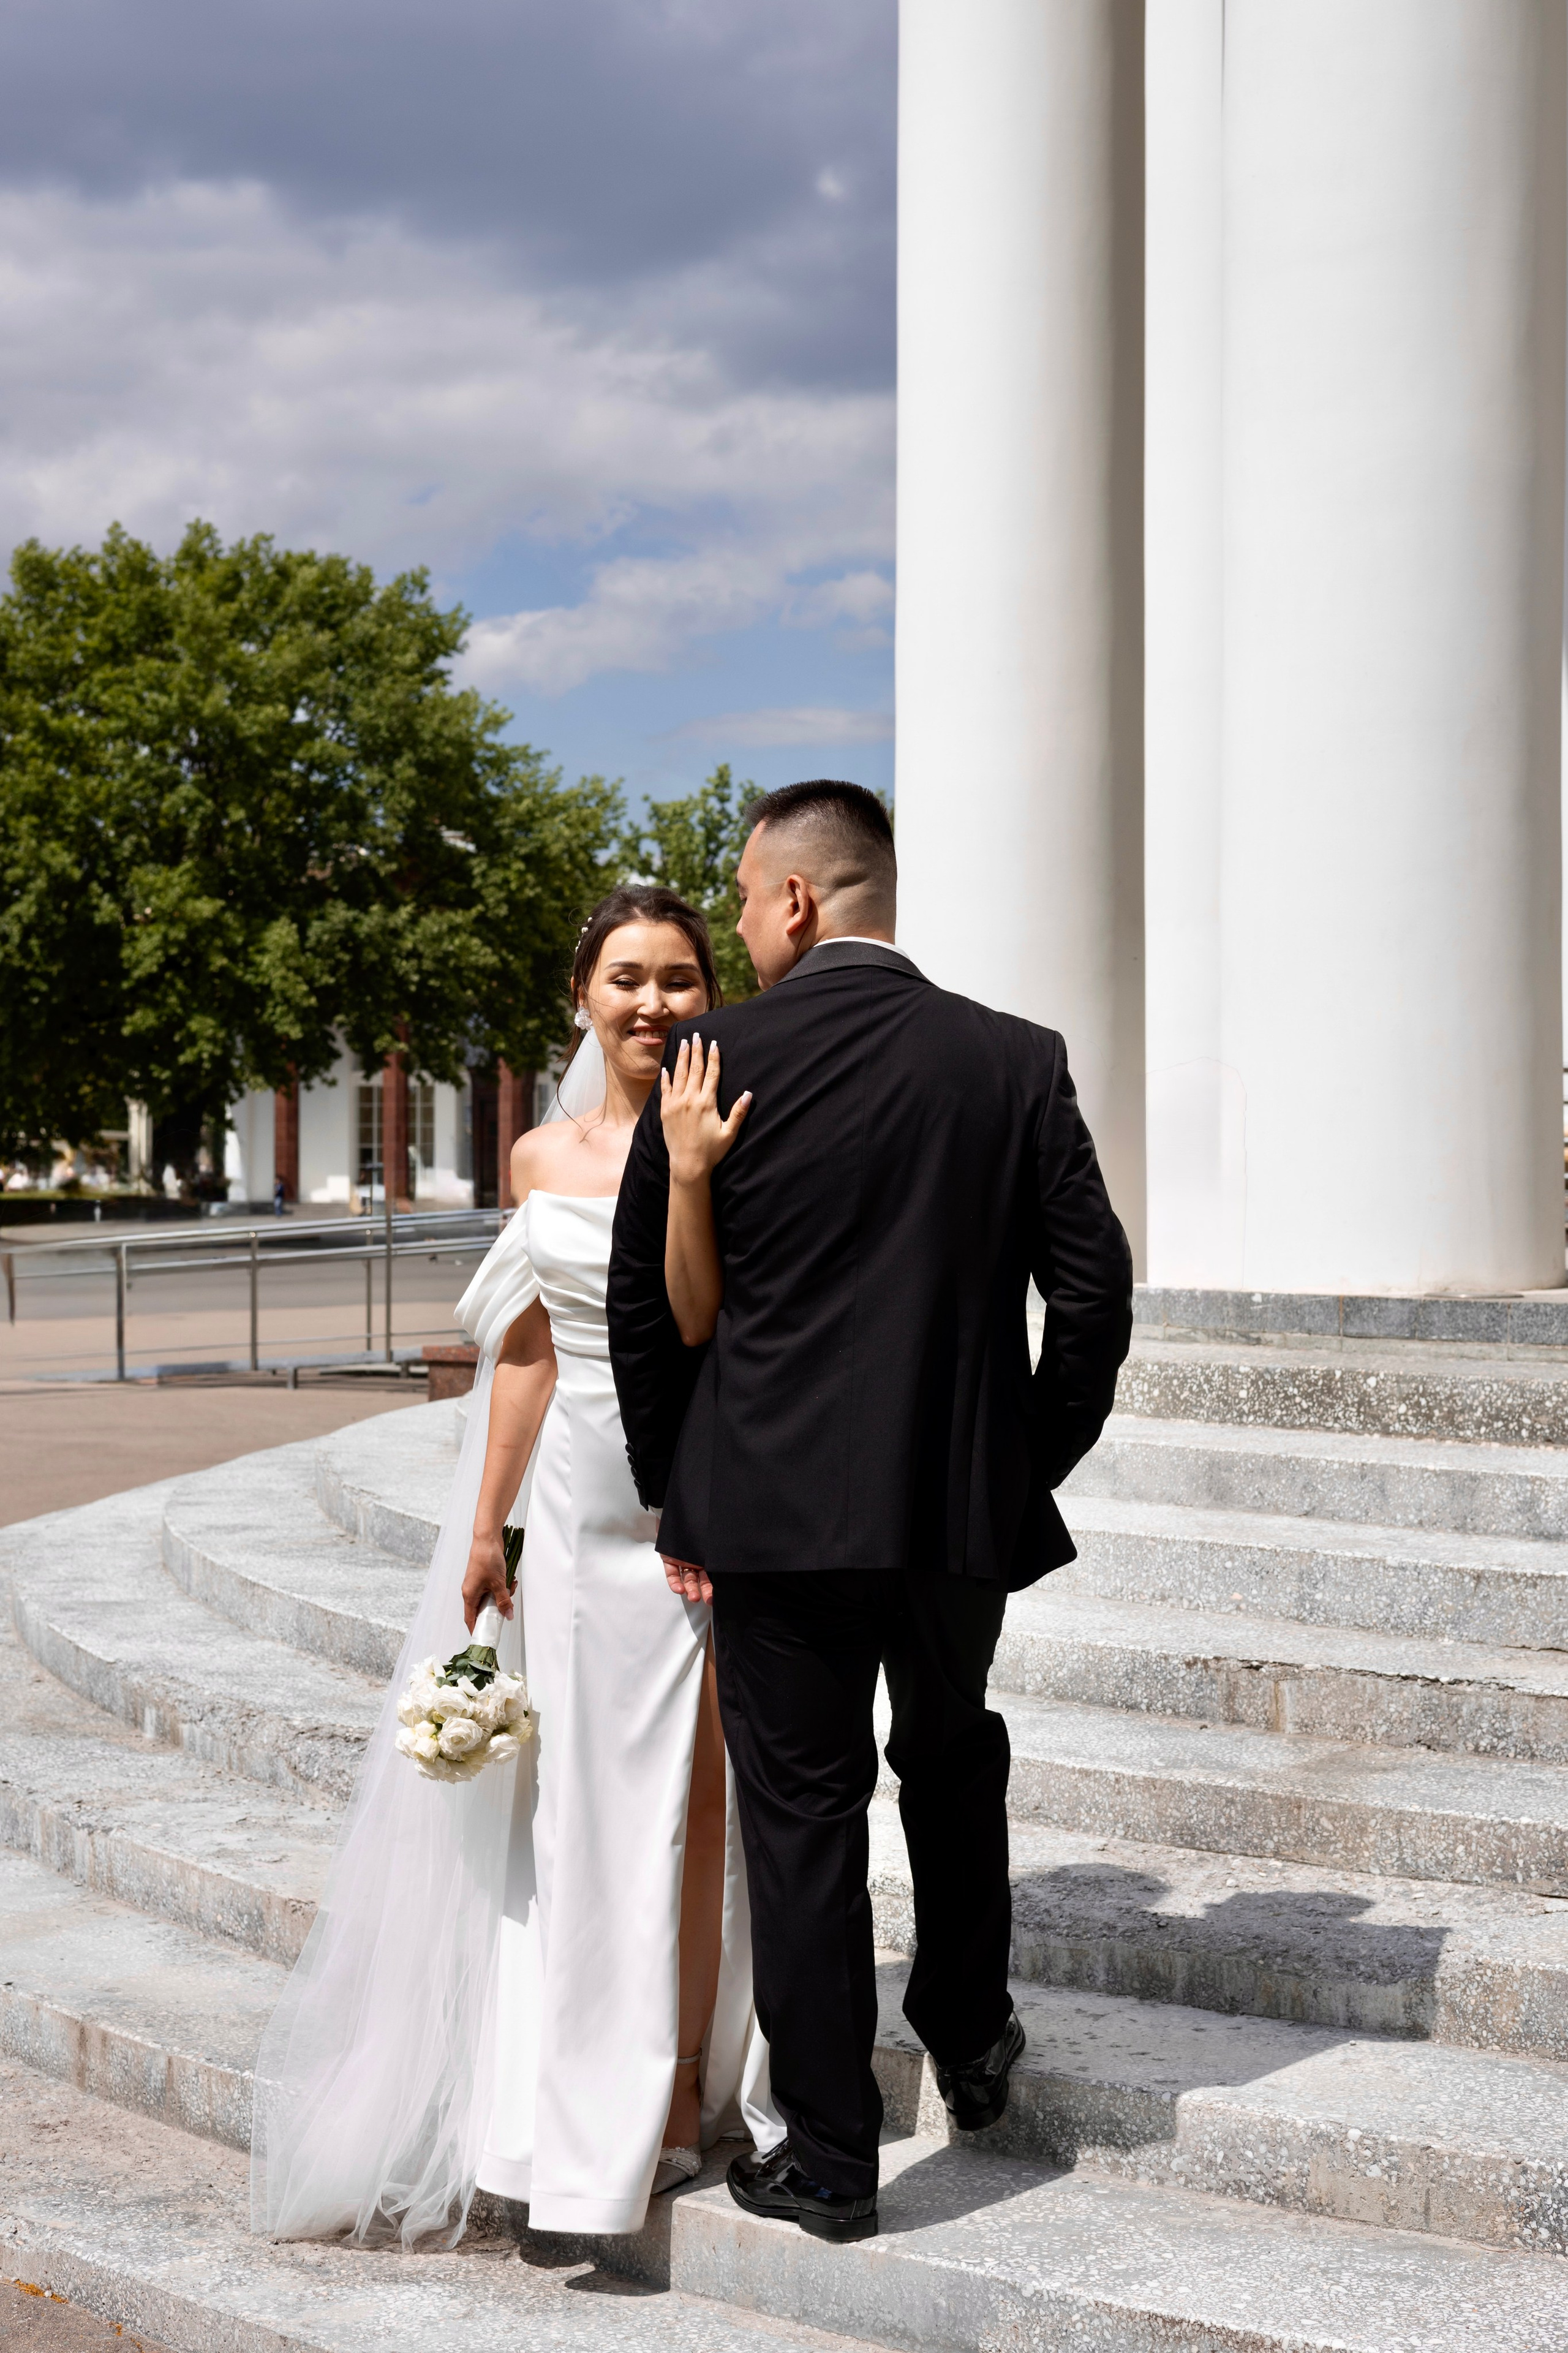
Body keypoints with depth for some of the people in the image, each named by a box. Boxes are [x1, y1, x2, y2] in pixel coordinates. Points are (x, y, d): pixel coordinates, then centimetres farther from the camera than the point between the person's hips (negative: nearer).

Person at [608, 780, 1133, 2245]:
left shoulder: (714, 1064, -7)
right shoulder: (1015, 1062, -1)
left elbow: (648, 1306, -2)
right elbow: (1095, 1292, -1)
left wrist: (672, 1500, 9)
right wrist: (1034, 1465, 11)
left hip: (774, 1506, -2)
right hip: (966, 1503, 3)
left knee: (801, 1818, 7)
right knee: (953, 1764, 26)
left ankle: (829, 2154, 13)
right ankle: (970, 2044, 40)